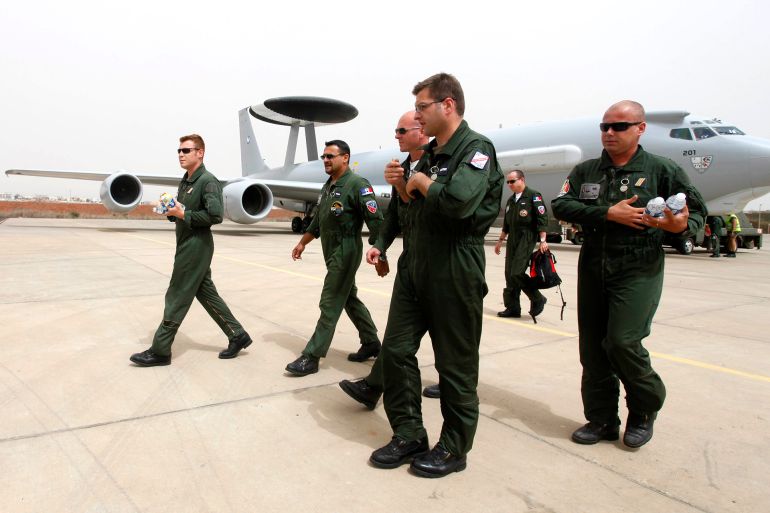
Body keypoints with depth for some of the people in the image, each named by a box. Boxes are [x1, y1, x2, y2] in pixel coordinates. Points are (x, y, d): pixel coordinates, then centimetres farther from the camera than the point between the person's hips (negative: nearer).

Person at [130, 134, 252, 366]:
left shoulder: (208, 181, -14)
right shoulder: (185, 181, 14)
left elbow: (215, 215, -24)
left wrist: (183, 214, -18)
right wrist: (172, 210, 1)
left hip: (197, 246, -9)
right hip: (187, 244, 9)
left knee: (177, 298, -1)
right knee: (206, 294, 13)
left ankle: (160, 351, 10)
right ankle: (237, 336, 22)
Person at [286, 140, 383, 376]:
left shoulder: (357, 185, -13)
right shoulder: (328, 186, 14)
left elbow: (375, 220, -18)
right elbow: (318, 220, 23)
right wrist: (302, 242, 25)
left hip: (346, 252, -9)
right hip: (332, 253, 9)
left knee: (330, 304, -5)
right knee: (350, 299, 16)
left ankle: (312, 357, 0)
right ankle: (371, 343, 30)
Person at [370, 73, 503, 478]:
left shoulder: (476, 148, -10)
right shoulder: (431, 153, 16)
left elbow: (459, 201, -29)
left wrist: (422, 182, -12)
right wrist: (404, 185, 6)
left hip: (454, 271, -8)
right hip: (414, 264, 9)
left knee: (455, 362, 5)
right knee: (396, 349, 8)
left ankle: (454, 448, 23)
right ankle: (409, 434, 25)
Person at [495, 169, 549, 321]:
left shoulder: (533, 196, -4)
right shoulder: (511, 200, 17)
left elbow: (542, 219, -10)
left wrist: (542, 240, -17)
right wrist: (500, 241, 23)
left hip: (527, 238, -7)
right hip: (512, 239, 8)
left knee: (517, 273, -15)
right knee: (509, 274, 5)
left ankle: (538, 300, 5)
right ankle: (513, 307, 13)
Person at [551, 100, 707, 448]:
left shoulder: (661, 170, 0)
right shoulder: (585, 171, 9)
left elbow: (698, 211, 4)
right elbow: (560, 205, -5)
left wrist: (681, 224, -19)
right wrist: (608, 214, -16)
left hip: (638, 271, -4)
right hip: (592, 269, 4)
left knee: (622, 342, -13)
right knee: (592, 346, 6)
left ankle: (644, 410, 16)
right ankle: (601, 419, 23)